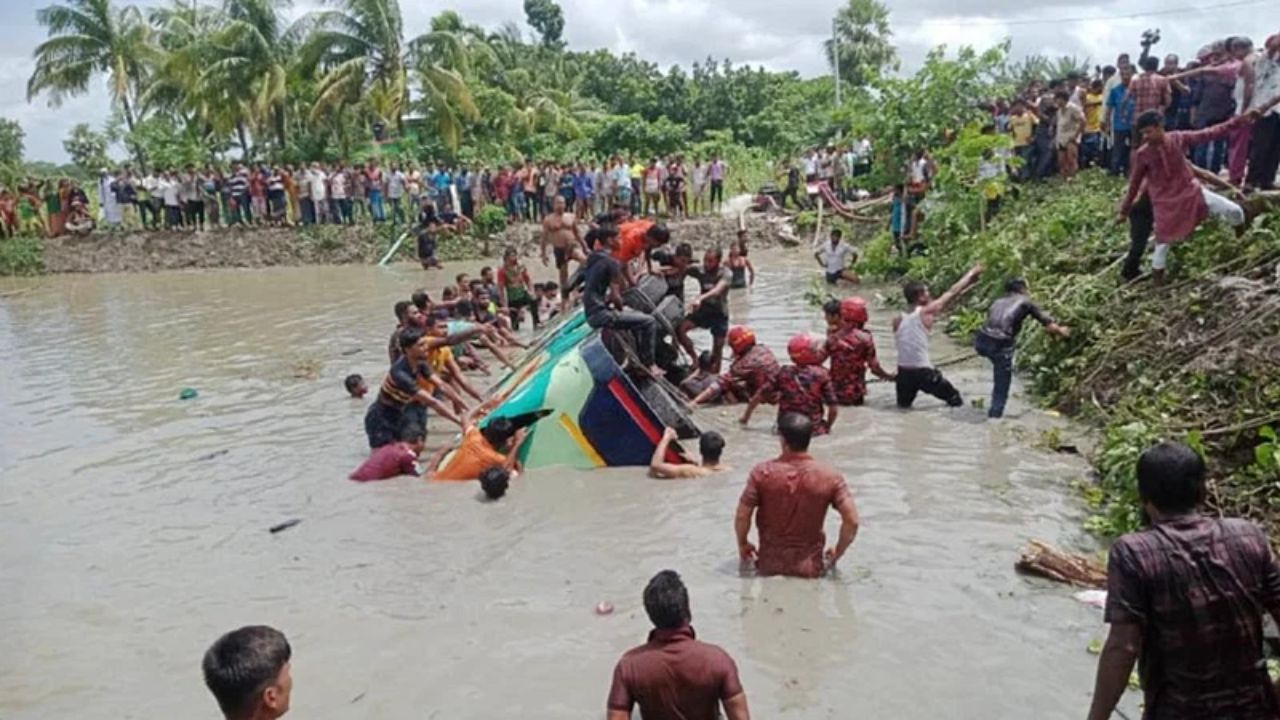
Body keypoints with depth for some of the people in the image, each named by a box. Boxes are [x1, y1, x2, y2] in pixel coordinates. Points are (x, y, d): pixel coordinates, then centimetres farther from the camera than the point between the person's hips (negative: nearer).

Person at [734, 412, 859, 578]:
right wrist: (837, 553, 4)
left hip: (769, 565, 0)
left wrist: (743, 544, 9)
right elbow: (852, 521, -13)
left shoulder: (762, 472, -13)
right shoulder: (829, 476, -11)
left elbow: (742, 517, -10)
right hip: (810, 567, 0)